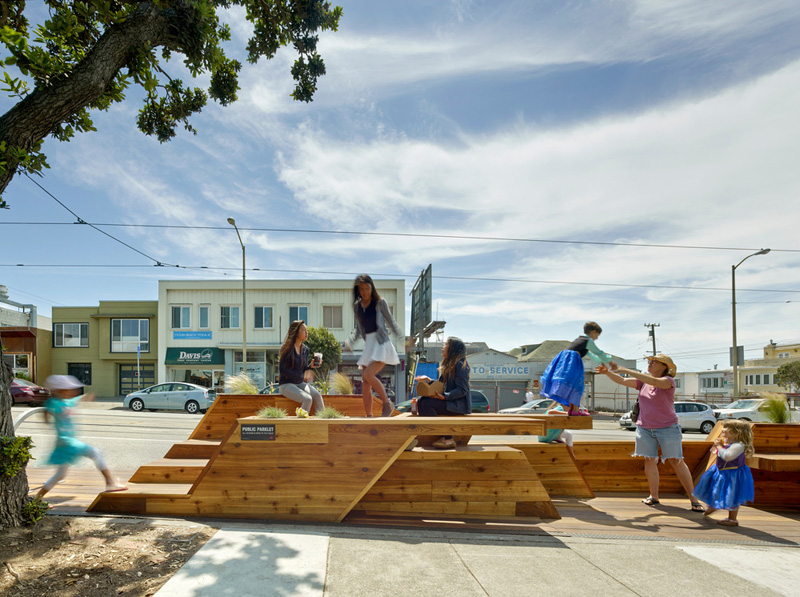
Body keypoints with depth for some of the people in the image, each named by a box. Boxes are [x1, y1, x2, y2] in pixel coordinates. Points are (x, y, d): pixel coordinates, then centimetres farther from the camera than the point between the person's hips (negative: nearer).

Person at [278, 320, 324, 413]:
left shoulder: (305, 349, 9)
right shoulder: (287, 348, -10)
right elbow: (282, 369, -14)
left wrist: (311, 366, -6)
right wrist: (301, 376, -19)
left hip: (300, 384, 6)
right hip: (286, 384, -5)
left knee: (317, 395, -22)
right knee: (307, 399, -29)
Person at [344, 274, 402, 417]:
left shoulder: (380, 302, -2)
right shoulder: (357, 306, 11)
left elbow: (390, 322, 4)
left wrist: (401, 337, -7)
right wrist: (349, 342, 6)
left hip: (381, 343, -6)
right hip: (368, 345, 6)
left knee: (368, 375, -22)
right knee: (365, 383, 2)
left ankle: (387, 404, -5)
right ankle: (368, 416, 10)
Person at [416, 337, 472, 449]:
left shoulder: (460, 364, -12)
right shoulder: (448, 364, 17)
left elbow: (462, 390, -18)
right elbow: (443, 384, 21)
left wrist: (444, 396, -27)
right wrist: (430, 380, 6)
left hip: (459, 404, -9)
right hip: (449, 400, 9)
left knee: (427, 404, -25)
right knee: (420, 401, -6)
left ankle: (448, 439, -19)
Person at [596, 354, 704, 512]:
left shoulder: (668, 381, -10)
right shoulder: (643, 382, 7)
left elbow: (654, 381, -29)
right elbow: (622, 381, 4)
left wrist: (626, 370, -32)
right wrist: (608, 372, -14)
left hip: (667, 428, -5)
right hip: (645, 428, 5)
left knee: (676, 462, -3)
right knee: (649, 461, 4)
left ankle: (694, 500, 6)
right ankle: (654, 496, 14)